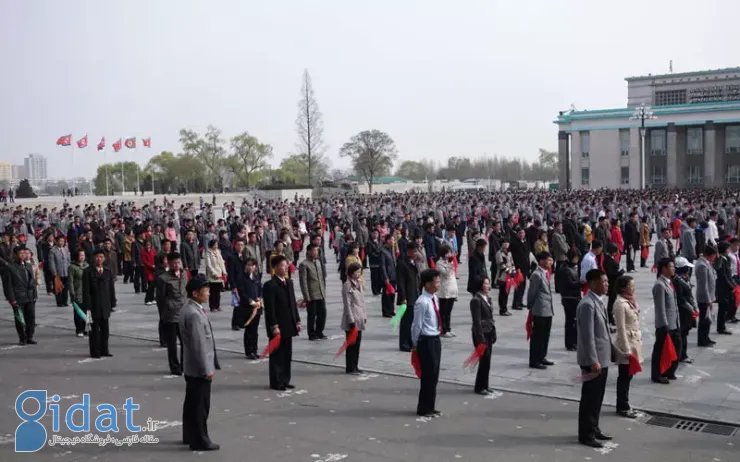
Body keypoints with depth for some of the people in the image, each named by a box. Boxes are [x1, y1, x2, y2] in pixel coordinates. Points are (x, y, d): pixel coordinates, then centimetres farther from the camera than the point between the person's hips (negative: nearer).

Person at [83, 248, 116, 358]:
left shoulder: (108, 272, 9)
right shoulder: (88, 272, -4)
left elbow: (111, 289, 11)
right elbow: (86, 291, -8)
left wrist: (112, 304, 6)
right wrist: (87, 306, -13)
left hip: (105, 306, 4)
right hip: (93, 306, -4)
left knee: (105, 329, 9)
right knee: (94, 329, 2)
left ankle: (104, 350, 18)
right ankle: (95, 352, 9)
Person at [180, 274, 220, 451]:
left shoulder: (192, 309, 10)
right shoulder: (194, 314, -23)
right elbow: (198, 345, -24)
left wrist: (208, 366, 20)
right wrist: (207, 369, -19)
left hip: (192, 367, 10)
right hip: (199, 368, -10)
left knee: (192, 403, 19)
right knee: (200, 405, 0)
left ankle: (190, 436, 30)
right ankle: (200, 441, 9)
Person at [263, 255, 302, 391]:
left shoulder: (289, 282, 12)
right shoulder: (270, 285, -13)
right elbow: (269, 308, -16)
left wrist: (297, 320, 11)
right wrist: (274, 326, -19)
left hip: (288, 326, 8)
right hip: (277, 327, -7)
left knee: (287, 354, 12)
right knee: (277, 355, 1)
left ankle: (285, 380, 21)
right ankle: (276, 382, 9)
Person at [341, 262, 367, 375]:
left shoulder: (359, 284, 12)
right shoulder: (347, 285, -13)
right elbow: (347, 304, -15)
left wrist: (364, 316, 13)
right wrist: (351, 320, -17)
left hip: (360, 319, 8)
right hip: (352, 320, -8)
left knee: (357, 343, 12)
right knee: (351, 344, -1)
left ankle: (355, 366, 20)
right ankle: (350, 368, 7)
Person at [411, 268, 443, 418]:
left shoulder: (434, 298, 8)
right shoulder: (422, 302, -20)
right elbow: (416, 325, -15)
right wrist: (416, 344, -8)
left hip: (436, 339, 9)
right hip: (426, 341, -9)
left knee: (434, 375, 14)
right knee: (428, 376, -1)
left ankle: (430, 407, 25)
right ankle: (424, 409, 11)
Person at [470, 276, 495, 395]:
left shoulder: (487, 298, 10)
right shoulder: (476, 300, -15)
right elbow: (477, 321, -17)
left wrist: (493, 334, 13)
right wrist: (481, 338, -19)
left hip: (489, 333, 8)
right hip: (481, 333, -8)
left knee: (486, 360, 12)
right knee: (485, 360, -4)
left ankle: (484, 385, 21)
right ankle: (479, 387, 8)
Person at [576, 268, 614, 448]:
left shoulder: (599, 302, 11)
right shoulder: (587, 304, -20)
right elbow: (587, 336, -23)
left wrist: (612, 351, 18)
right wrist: (593, 361, -23)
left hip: (602, 358, 9)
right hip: (593, 360, -9)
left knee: (597, 397, 17)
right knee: (589, 398, 0)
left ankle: (594, 429, 29)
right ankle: (586, 434, 10)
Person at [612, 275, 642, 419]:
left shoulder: (631, 301, 10)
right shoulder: (620, 304, -17)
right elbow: (621, 329, -18)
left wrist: (637, 345, 13)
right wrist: (627, 350, -17)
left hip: (635, 341, 8)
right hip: (626, 343, -8)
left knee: (628, 375, 14)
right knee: (624, 376, 1)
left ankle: (623, 405, 23)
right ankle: (622, 407, 12)